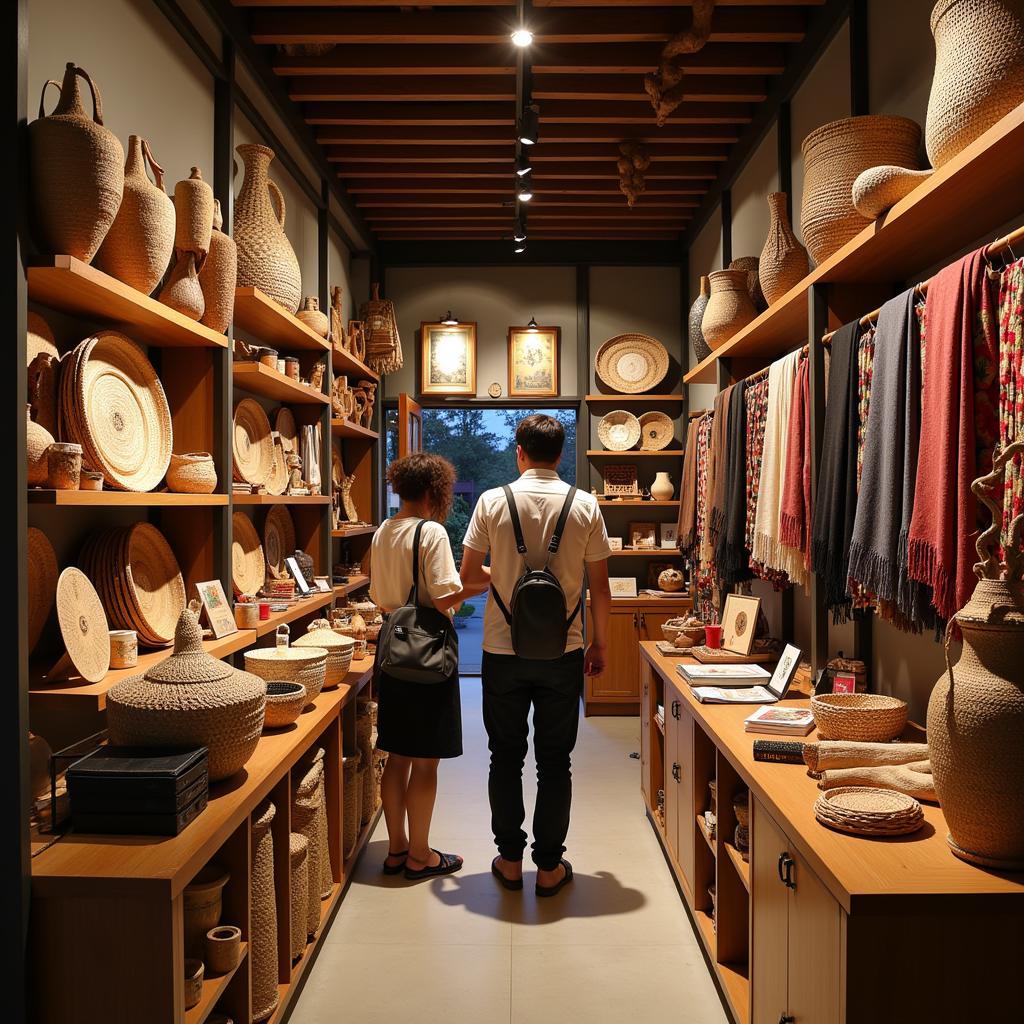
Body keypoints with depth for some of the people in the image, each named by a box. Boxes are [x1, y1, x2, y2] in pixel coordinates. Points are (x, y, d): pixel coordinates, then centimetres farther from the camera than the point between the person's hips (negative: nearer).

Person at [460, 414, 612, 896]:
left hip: (503, 651, 0)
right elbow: (599, 586, -1)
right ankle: (549, 866, 19)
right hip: (562, 653, 1)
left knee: (506, 758, 14)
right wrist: (599, 642, 12)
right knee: (555, 762, 11)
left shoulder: (493, 501, -7)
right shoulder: (585, 506, -4)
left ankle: (510, 860, 24)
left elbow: (469, 576, -2)